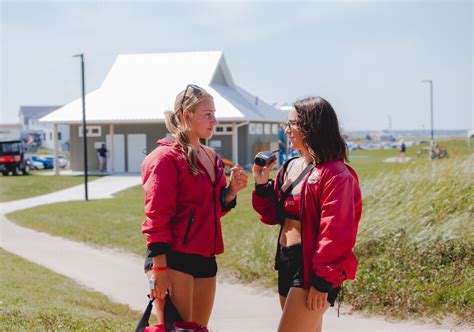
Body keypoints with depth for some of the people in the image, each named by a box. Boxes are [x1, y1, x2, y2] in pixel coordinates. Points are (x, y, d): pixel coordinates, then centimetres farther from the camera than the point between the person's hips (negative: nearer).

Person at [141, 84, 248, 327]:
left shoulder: (211, 158, 15)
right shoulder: (166, 157, -9)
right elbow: (157, 216, -14)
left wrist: (231, 191, 1)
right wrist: (159, 269, -19)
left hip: (205, 259, 8)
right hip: (174, 258, -8)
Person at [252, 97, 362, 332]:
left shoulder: (334, 175, -15)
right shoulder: (289, 168, 11)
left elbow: (335, 233, -19)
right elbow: (273, 216, 17)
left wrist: (322, 282, -20)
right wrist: (262, 185, 1)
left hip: (312, 267, -9)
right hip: (286, 264, 9)